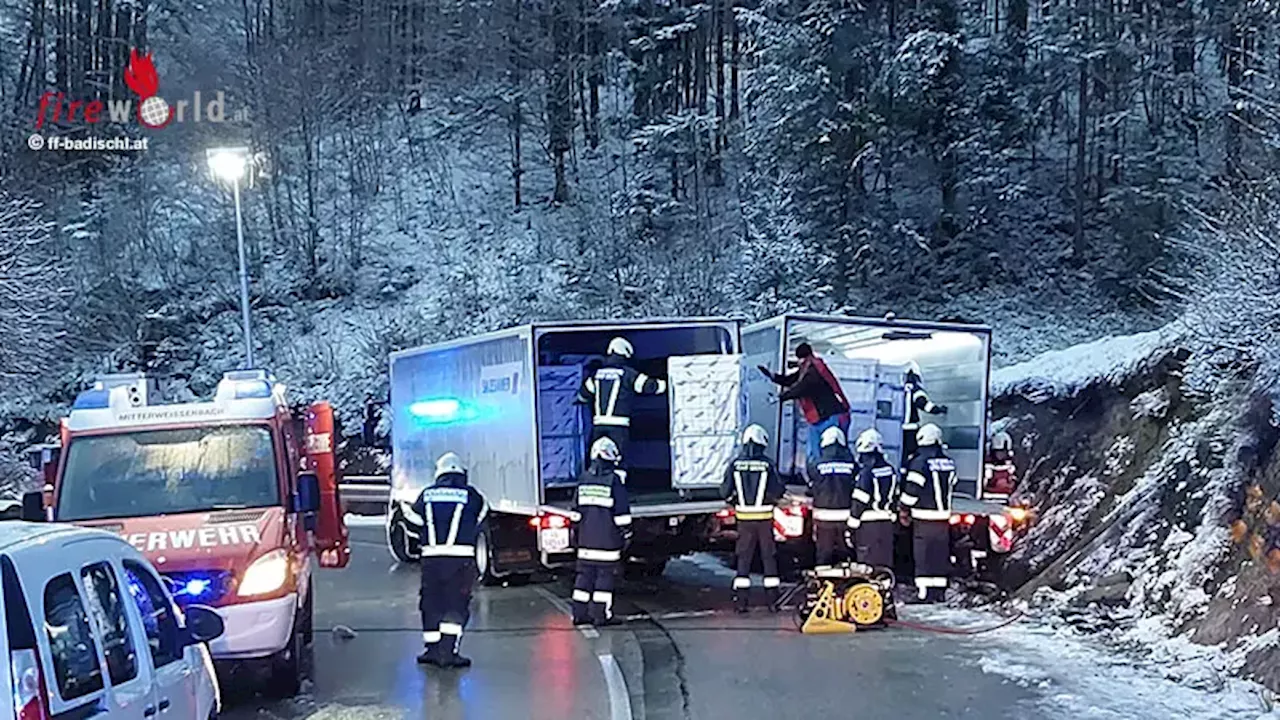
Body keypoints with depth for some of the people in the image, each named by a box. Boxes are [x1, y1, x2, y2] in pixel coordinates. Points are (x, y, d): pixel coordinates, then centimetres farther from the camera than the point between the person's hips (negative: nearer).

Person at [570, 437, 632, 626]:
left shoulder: (584, 479, 7)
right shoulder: (614, 479, -10)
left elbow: (576, 509, 13)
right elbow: (622, 511, -10)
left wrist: (579, 529, 22)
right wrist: (626, 533, -2)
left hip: (586, 538, 5)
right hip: (607, 538, -5)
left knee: (585, 573, 11)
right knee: (605, 575, 0)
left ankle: (580, 614, 13)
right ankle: (601, 615, 0)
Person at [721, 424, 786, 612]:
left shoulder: (735, 465, -3)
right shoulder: (767, 465, -8)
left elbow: (725, 492, -2)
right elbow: (778, 492, -7)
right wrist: (772, 498, 16)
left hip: (744, 518, 2)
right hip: (764, 517, -1)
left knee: (744, 558, 7)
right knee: (769, 557, 8)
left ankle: (741, 600, 5)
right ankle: (772, 600, 9)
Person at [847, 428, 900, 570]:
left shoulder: (866, 473, -16)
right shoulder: (891, 471, 8)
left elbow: (859, 503, -16)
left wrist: (851, 527, -11)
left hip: (869, 523, -7)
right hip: (887, 523, 7)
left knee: (868, 563, -3)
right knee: (885, 561, 13)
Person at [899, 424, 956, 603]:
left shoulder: (920, 462, -13)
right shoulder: (948, 462, 9)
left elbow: (912, 490, -16)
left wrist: (904, 508, -3)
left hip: (924, 517, -6)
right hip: (944, 515, 7)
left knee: (923, 556, -3)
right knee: (940, 555, 12)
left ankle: (925, 593, -6)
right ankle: (940, 592, 16)